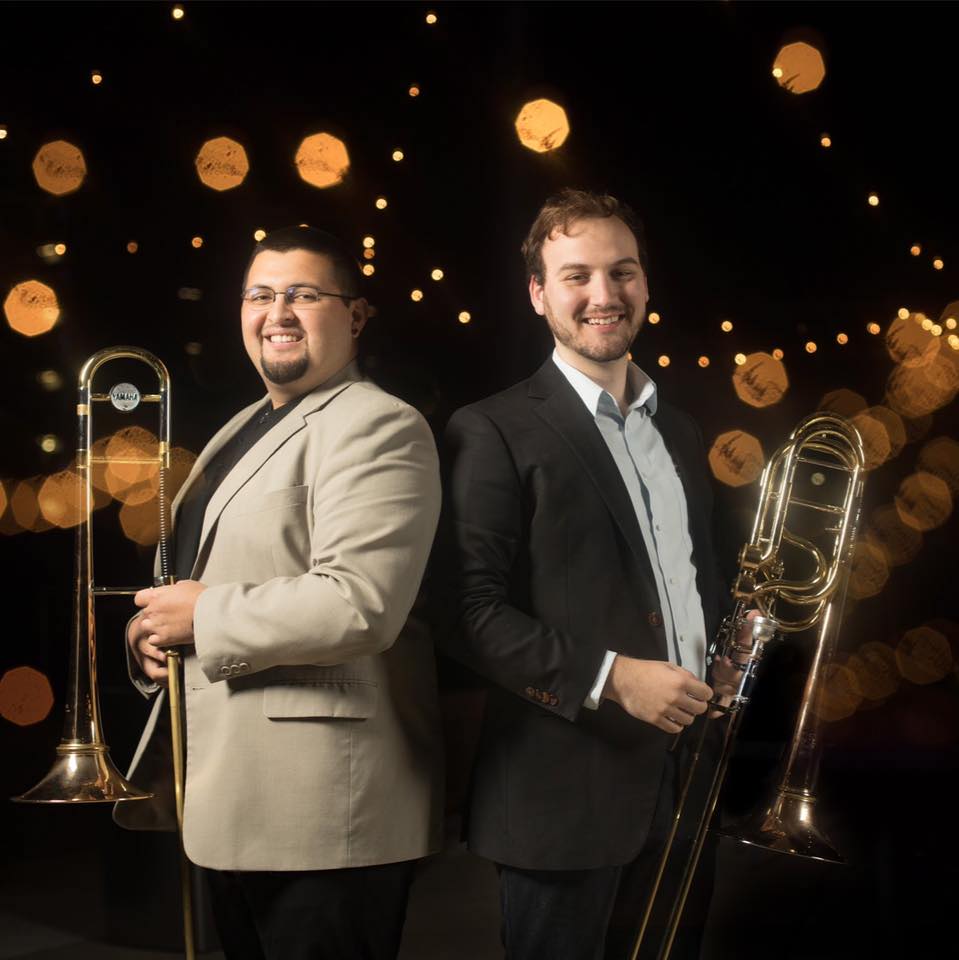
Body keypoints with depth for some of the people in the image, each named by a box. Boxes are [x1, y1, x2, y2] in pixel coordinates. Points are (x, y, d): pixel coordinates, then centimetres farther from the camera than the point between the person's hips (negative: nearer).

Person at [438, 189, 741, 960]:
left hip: (684, 778, 7)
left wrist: (724, 663, 3)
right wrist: (610, 677, -21)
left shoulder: (681, 433, 14)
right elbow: (470, 612, -15)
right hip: (568, 788, -6)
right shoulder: (495, 432, -8)